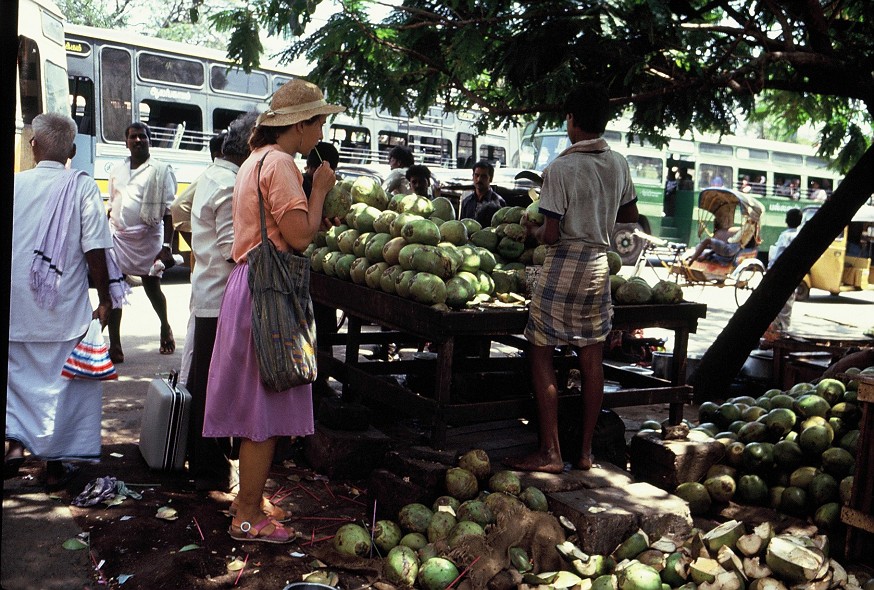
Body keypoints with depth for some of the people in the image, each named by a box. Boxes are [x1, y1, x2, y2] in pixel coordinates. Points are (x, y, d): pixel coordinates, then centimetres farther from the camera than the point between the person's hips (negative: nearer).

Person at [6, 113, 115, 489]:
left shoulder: (14, 185, 0)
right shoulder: (82, 187, -8)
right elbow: (94, 249, -10)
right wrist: (104, 299, -1)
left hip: (17, 308, 2)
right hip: (65, 310, -2)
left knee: (19, 374, 21)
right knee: (62, 382, 9)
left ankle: (15, 442, 9)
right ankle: (55, 465, 17)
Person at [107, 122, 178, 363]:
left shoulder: (160, 171, -4)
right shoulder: (117, 171, 13)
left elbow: (169, 212, -9)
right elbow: (112, 207, 20)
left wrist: (166, 247, -14)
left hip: (147, 239, -4)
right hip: (118, 237, 4)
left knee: (152, 287, 8)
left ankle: (165, 327, 36)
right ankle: (114, 346, 5)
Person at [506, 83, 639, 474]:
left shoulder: (560, 168, -14)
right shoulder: (619, 164, 5)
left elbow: (550, 235, -16)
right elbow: (630, 216, 18)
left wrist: (531, 228, 4)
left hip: (563, 266, -6)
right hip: (599, 266, 6)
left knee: (541, 355, 2)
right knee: (592, 359, 10)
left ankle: (550, 453, 5)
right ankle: (586, 451, 19)